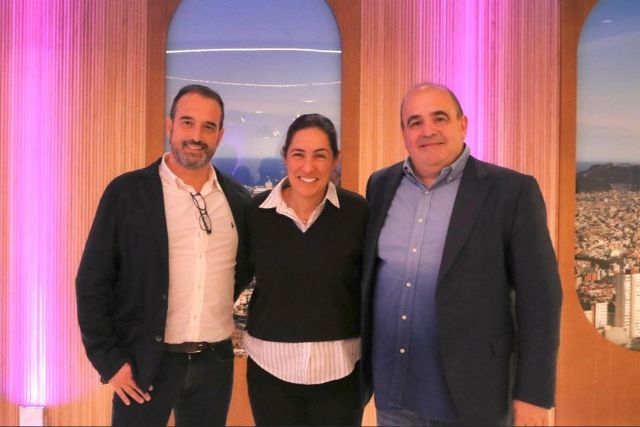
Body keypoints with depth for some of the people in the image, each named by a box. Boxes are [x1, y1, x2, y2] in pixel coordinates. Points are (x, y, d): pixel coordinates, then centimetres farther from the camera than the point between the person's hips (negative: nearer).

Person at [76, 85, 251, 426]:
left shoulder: (238, 198, 3)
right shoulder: (127, 192, -7)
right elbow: (92, 282, -6)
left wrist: (218, 313, 10)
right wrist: (109, 360, -8)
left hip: (215, 361, 3)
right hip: (145, 362, -3)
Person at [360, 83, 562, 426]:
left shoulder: (511, 191, -9)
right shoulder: (382, 185, 4)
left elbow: (538, 295, -9)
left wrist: (533, 393, -11)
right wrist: (356, 352, 14)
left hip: (469, 394, -3)